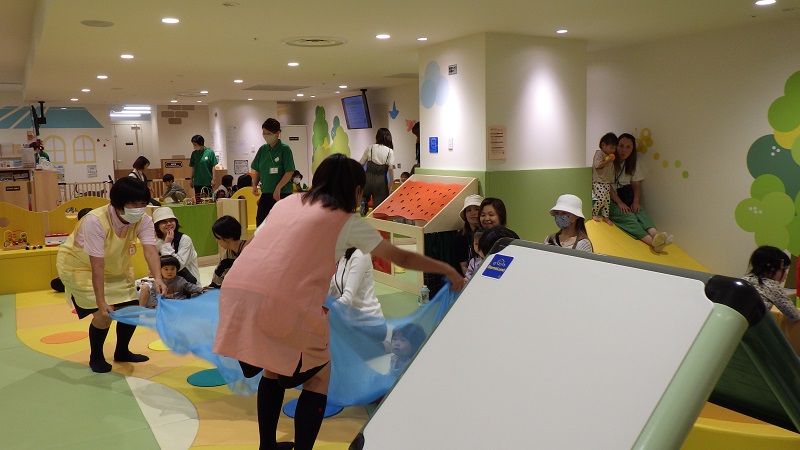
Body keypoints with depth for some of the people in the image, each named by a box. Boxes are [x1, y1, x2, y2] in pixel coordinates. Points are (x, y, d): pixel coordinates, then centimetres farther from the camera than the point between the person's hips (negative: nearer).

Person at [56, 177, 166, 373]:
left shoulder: (143, 221, -21)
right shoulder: (95, 221, -36)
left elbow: (150, 250, -34)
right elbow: (97, 265, -37)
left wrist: (157, 278, -52)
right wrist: (101, 303, -38)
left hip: (115, 266, 6)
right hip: (79, 266, -5)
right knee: (103, 314, -16)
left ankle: (122, 352, 27)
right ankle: (96, 357, 12)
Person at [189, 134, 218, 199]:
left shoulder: (210, 152, -7)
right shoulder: (194, 153, 4)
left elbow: (213, 167, -4)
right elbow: (193, 167, 10)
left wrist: (213, 179, -7)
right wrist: (192, 179, 8)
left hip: (207, 181, -3)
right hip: (197, 182, 3)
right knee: (197, 199, 5)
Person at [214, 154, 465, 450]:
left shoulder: (287, 202, 25)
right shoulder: (348, 222, 13)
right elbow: (401, 258, 22)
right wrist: (446, 269, 36)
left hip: (235, 293, 5)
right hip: (283, 303, -5)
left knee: (274, 367, 30)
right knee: (319, 373, 21)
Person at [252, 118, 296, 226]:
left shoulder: (284, 149, -7)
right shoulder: (262, 149, 9)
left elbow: (290, 172, -13)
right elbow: (257, 170, 17)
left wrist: (278, 188, -19)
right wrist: (255, 185, 1)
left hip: (282, 193, -5)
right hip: (265, 193, 5)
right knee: (260, 222, 4)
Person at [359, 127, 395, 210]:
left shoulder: (370, 148, 3)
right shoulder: (390, 151, 0)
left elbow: (361, 164, 4)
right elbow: (390, 168, -10)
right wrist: (391, 182, -2)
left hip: (368, 178, 1)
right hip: (381, 180, -1)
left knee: (364, 197, 18)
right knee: (379, 203, 7)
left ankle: (362, 203, -13)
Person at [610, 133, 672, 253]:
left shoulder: (633, 163, 12)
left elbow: (636, 185, 10)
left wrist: (636, 202, -8)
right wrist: (619, 203, -20)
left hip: (627, 197, 6)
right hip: (610, 198, -6)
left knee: (641, 212, -26)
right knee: (628, 216, -30)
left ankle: (655, 235, -54)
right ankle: (652, 241, -53)